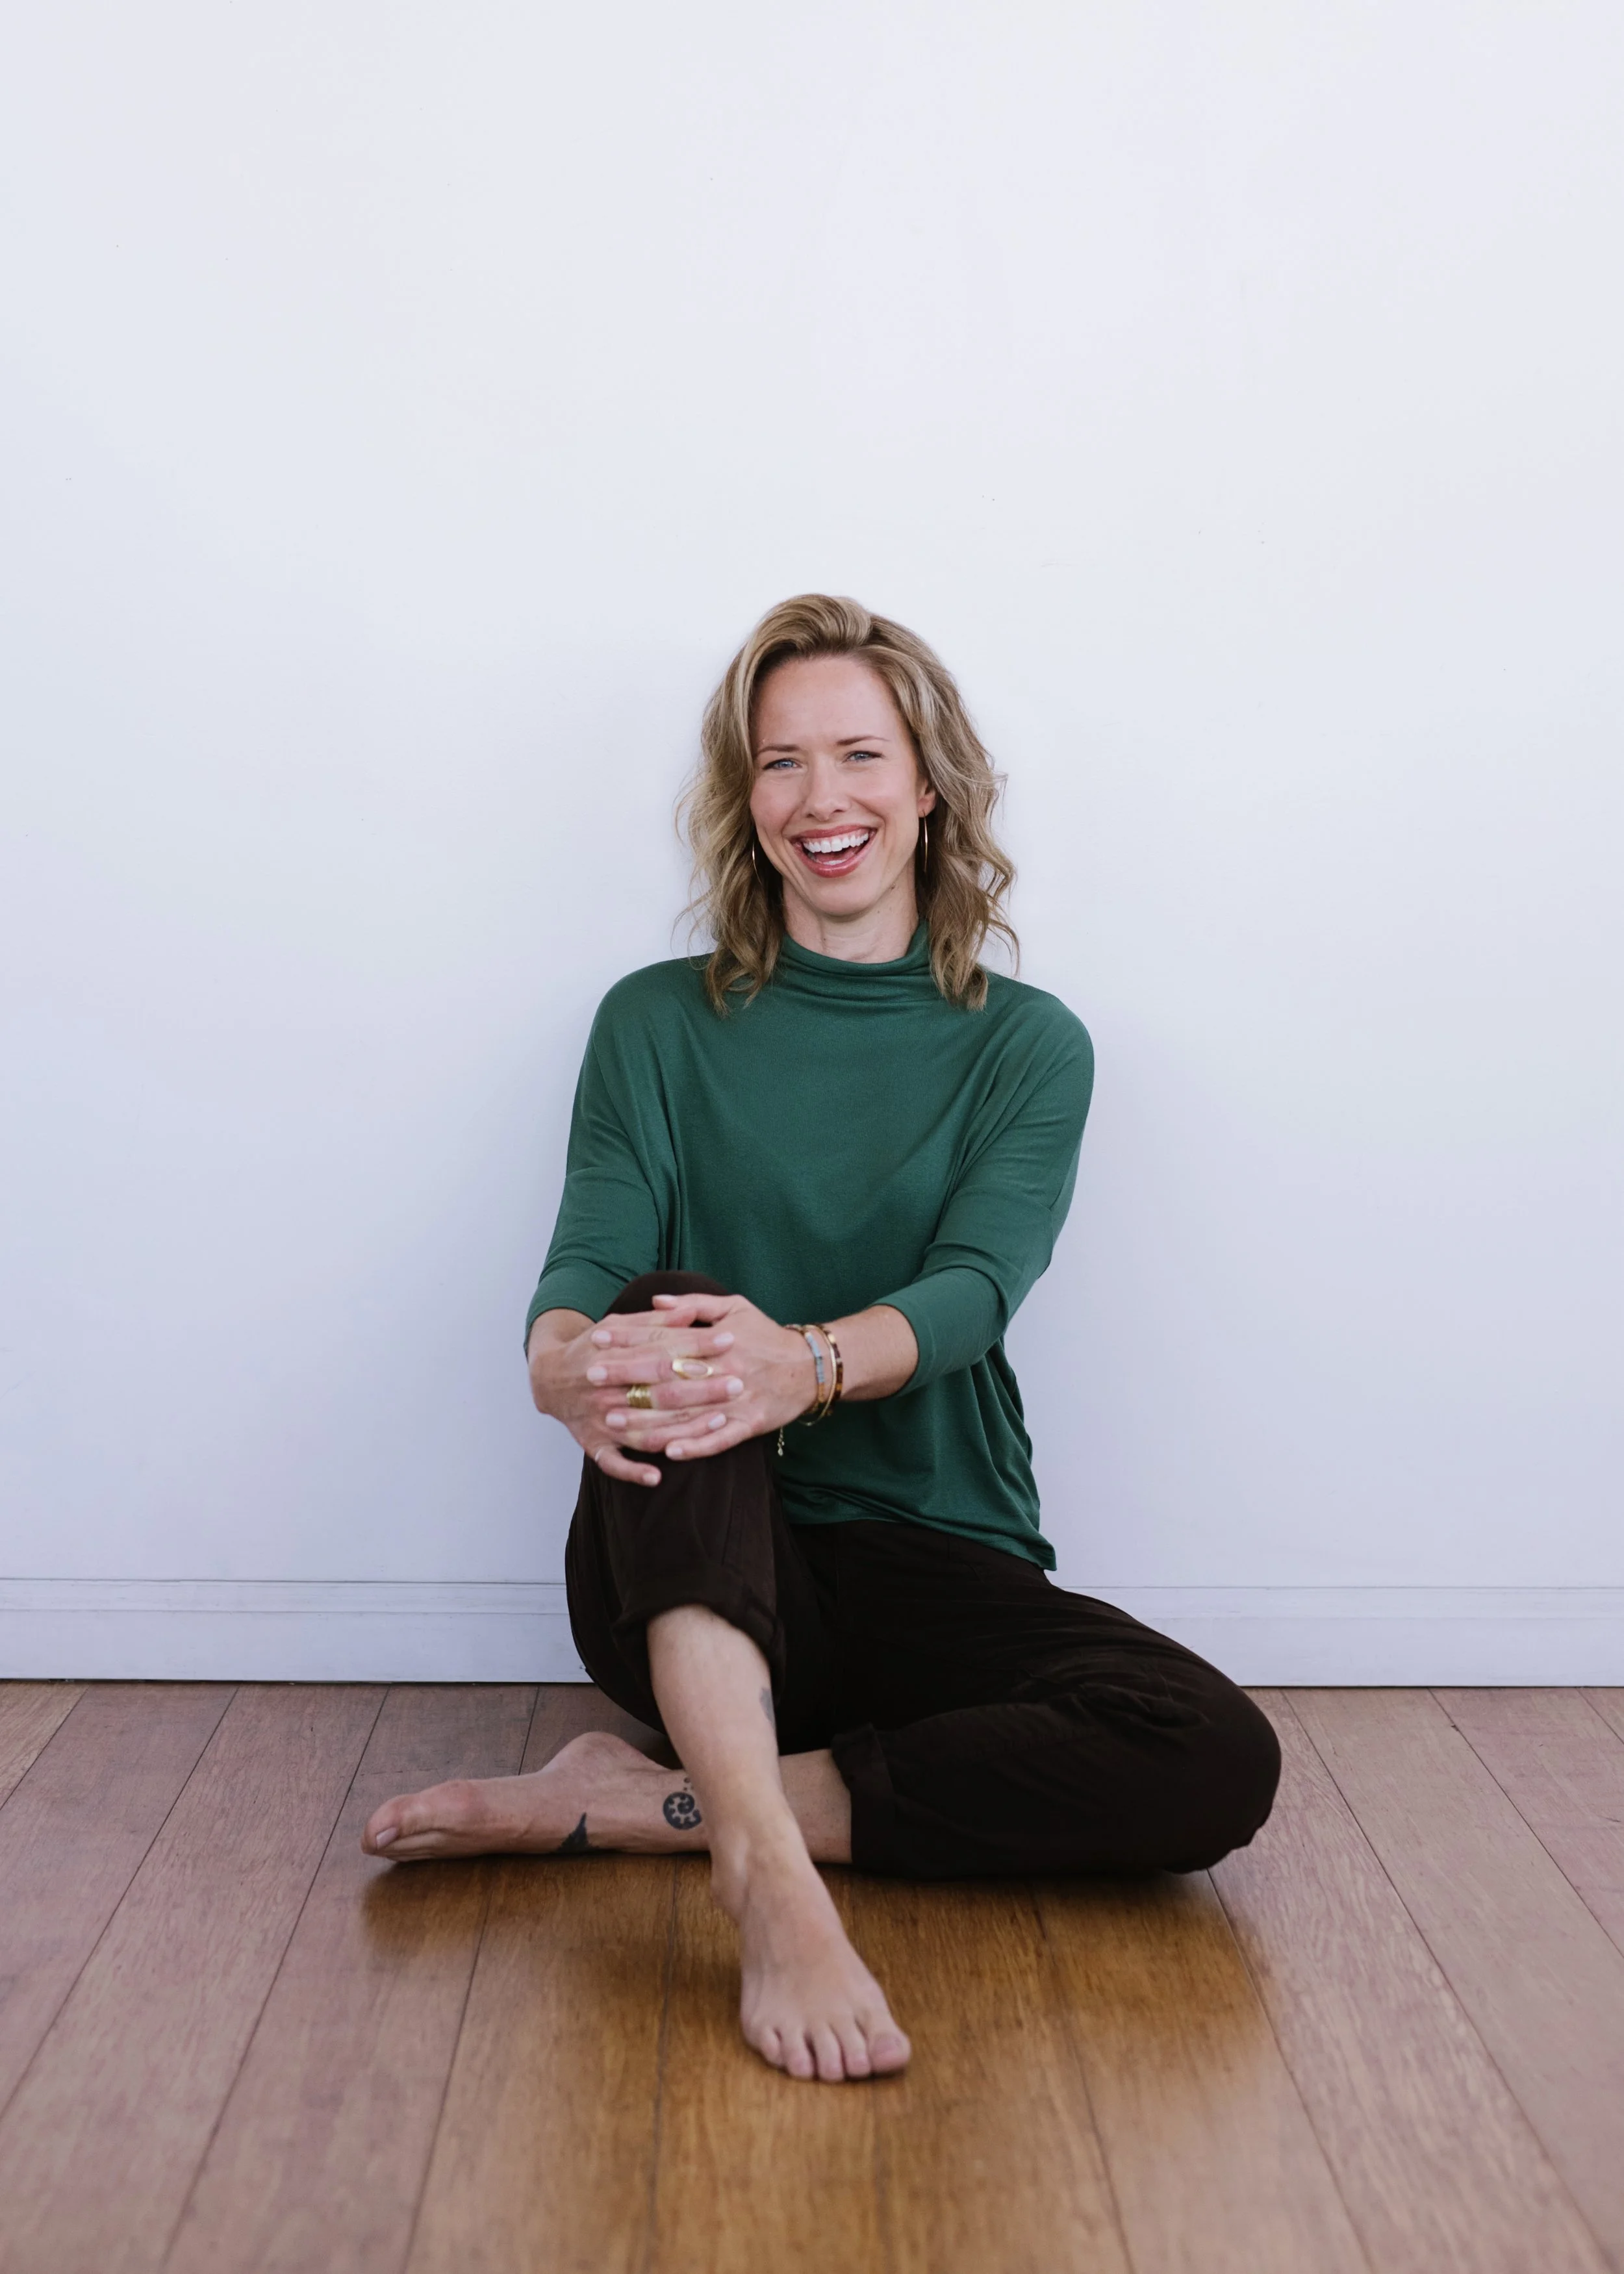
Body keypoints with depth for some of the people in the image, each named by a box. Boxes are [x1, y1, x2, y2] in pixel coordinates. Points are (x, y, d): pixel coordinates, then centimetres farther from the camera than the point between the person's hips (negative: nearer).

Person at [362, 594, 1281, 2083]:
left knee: (1220, 1763, -26)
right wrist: (567, 1363, -34)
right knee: (669, 1319, -31)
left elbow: (973, 1288, -14)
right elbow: (588, 1264, -8)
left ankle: (647, 1807, -23)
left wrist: (807, 1364, -37)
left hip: (935, 1571, 1)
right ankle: (768, 1873, -46)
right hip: (690, 1572, 0)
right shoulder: (660, 1025, 7)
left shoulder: (1027, 1045, 4)